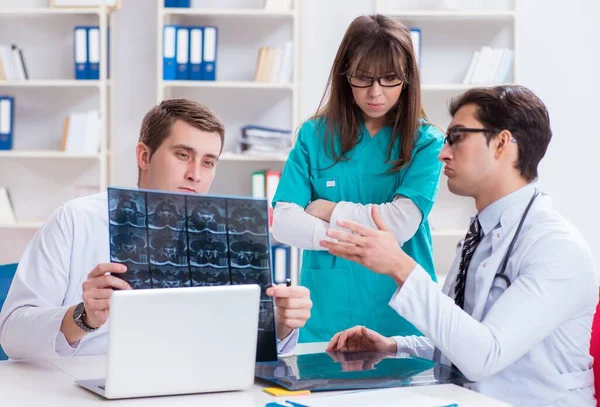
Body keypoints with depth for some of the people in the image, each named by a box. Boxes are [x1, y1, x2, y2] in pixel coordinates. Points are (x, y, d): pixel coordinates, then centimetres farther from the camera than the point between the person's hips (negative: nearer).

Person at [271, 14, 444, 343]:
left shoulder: (426, 143, -2)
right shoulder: (315, 136, 2)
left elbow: (402, 224, -14)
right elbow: (283, 223, -6)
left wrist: (329, 210, -6)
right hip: (326, 315, 1)